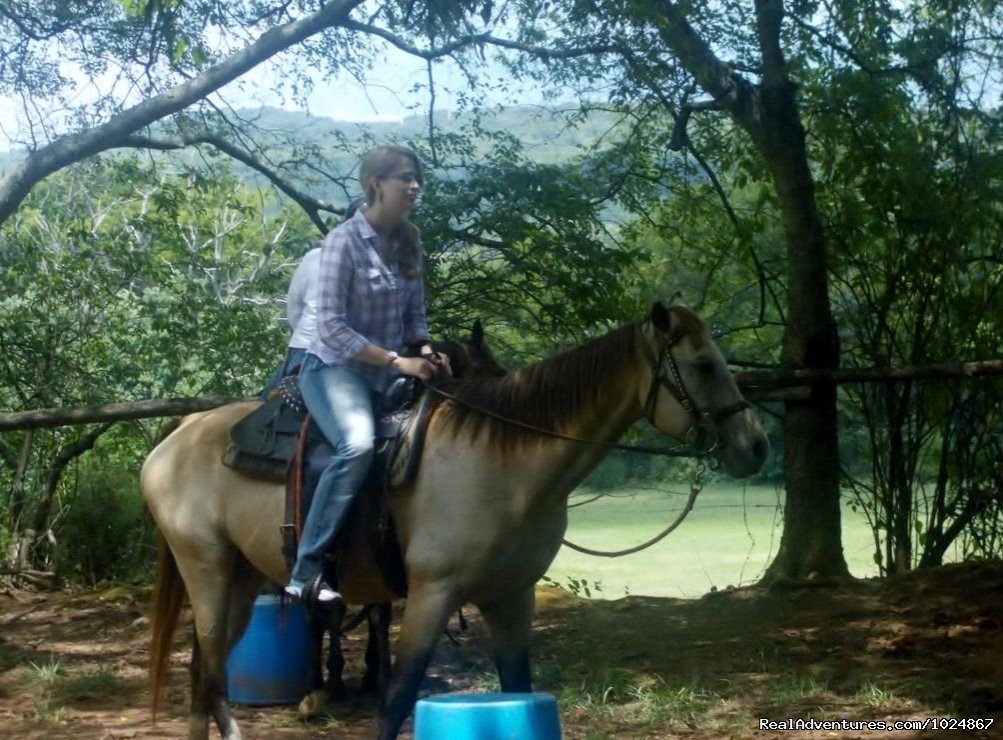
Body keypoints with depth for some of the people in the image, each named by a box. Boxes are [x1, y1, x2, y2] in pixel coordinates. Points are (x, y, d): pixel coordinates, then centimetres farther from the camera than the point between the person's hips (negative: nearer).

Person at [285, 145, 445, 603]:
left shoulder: (410, 242, 7)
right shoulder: (344, 241, -14)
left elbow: (415, 315, 15)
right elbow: (332, 327, -18)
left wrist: (425, 351, -7)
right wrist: (397, 361, -22)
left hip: (387, 373, 8)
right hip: (335, 369, -8)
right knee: (358, 445, -35)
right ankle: (306, 571, -31)